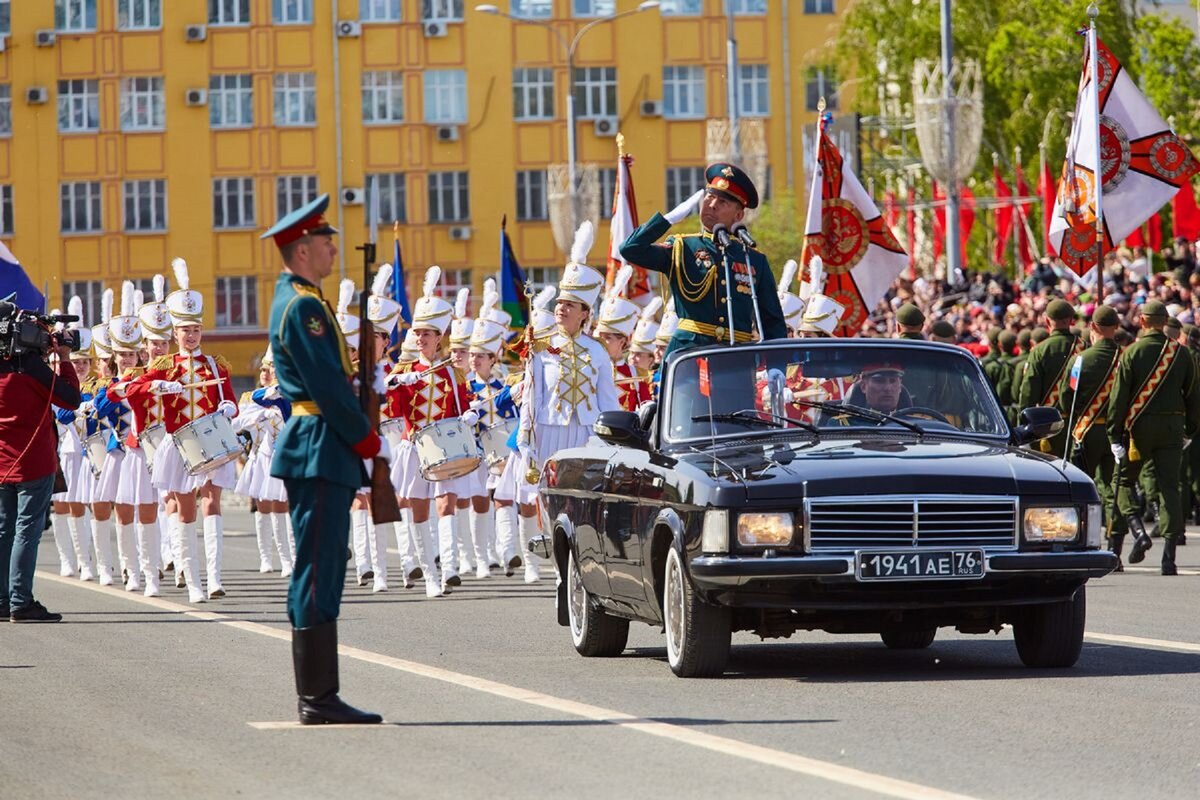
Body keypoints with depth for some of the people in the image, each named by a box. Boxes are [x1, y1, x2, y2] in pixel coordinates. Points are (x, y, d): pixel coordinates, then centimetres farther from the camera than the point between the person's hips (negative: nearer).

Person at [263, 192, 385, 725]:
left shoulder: (296, 300, 18)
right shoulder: (302, 306, -14)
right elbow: (326, 386, -19)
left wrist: (359, 438, 12)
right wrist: (367, 439, -9)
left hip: (319, 454, 11)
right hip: (320, 453, -11)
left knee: (318, 575, 11)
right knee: (317, 576, -9)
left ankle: (316, 697, 14)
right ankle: (318, 698, -9)